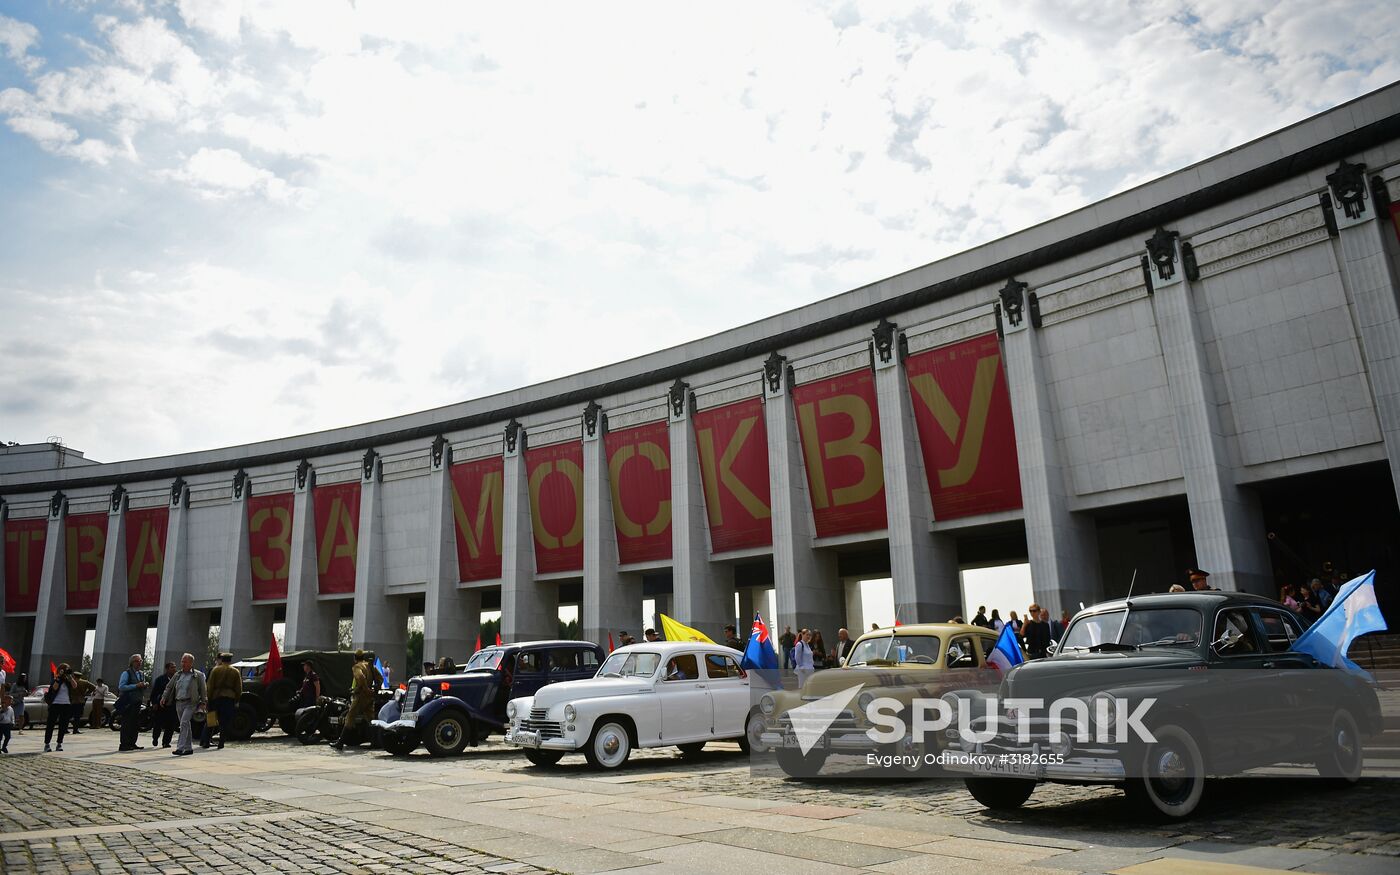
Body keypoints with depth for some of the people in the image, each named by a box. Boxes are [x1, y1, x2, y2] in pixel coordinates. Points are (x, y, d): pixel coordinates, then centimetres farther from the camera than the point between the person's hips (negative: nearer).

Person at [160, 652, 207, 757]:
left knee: (184, 724, -18)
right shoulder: (177, 675, 15)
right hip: (179, 703, 6)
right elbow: (169, 687, 20)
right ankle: (189, 748, 18)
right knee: (185, 726, 10)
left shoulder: (198, 675, 0)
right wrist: (164, 697, 6)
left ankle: (180, 747, -20)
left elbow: (203, 689, 1)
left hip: (190, 703, -6)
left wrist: (203, 702, -4)